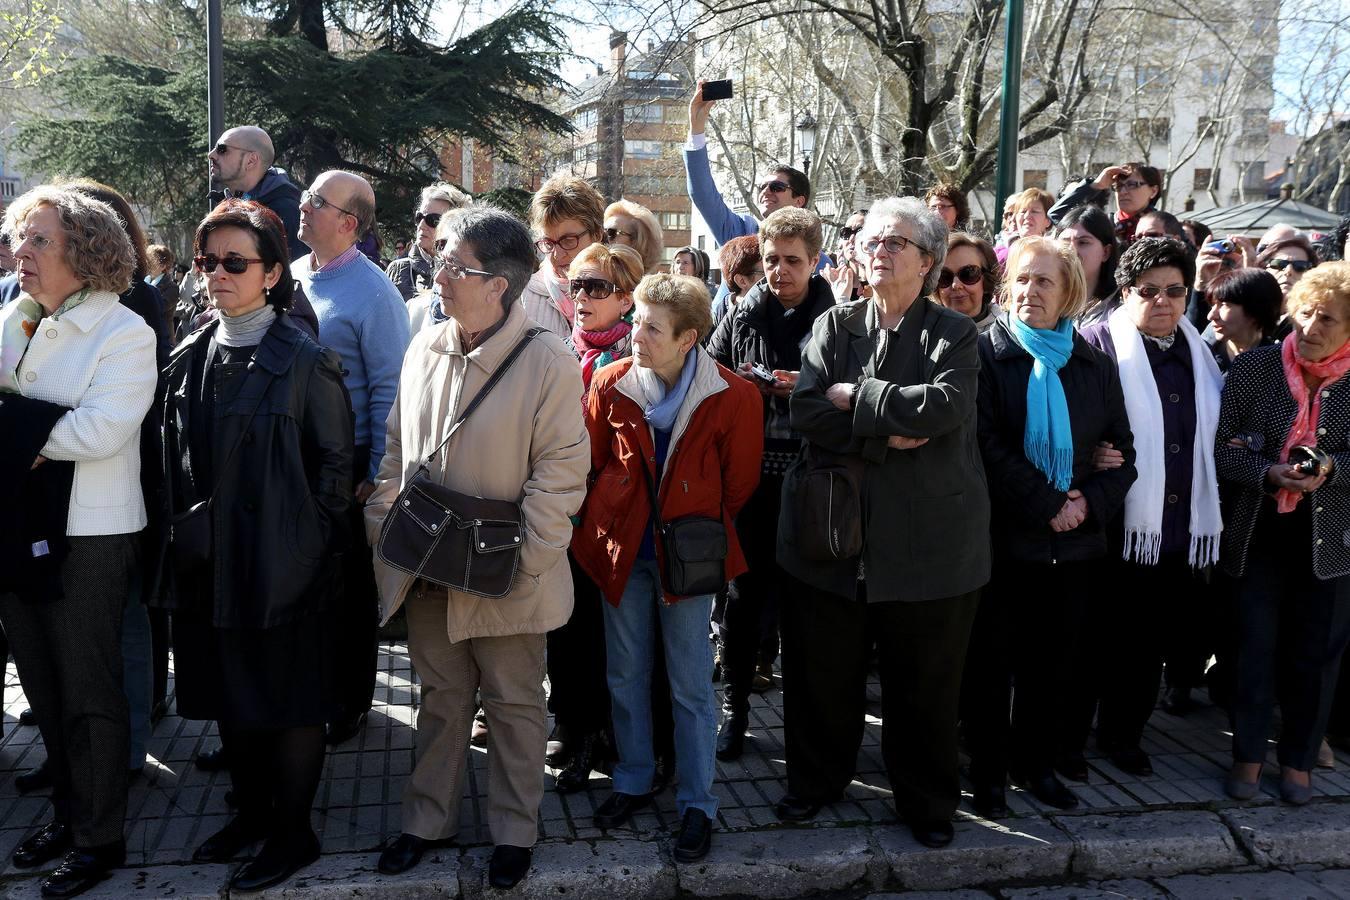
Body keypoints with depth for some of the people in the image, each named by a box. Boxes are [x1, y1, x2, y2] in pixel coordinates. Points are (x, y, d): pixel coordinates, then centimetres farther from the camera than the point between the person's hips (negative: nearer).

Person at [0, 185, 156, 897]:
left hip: (87, 538, -6)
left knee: (88, 692, 5)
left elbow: (99, 431, -23)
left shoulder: (123, 332, -11)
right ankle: (67, 812, 35)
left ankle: (100, 838, 20)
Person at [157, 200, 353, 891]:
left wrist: (310, 539, -9)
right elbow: (179, 459, 14)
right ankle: (252, 810, 36)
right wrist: (186, 531, 8)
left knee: (291, 702, 6)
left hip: (284, 566, -6)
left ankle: (293, 832, 21)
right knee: (231, 696, 17)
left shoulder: (305, 360, -10)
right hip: (210, 561, 6)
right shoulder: (192, 357, 7)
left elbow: (336, 459, -8)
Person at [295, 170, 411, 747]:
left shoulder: (373, 293, -13)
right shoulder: (291, 275, 6)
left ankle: (351, 700, 24)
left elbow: (388, 389, -14)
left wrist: (378, 473, -16)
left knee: (349, 584, 8)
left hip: (346, 462, -6)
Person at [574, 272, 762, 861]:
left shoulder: (732, 398, -13)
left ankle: (697, 804, 18)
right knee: (626, 675, 15)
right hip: (622, 549, 3)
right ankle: (633, 780, 33)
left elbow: (738, 482, 0)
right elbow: (591, 461, 8)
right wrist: (609, 524, 11)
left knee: (690, 687, 4)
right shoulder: (612, 384, -6)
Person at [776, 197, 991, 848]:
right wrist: (885, 437, -17)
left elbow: (945, 405, -18)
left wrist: (855, 395, -12)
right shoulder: (833, 327, 8)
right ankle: (816, 779, 33)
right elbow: (805, 411, -7)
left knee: (924, 683, 9)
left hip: (927, 539, -2)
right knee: (823, 671, 12)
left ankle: (927, 800, 28)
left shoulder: (954, 334, 3)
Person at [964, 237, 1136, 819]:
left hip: (1074, 542, 4)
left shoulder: (1095, 366, 8)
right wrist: (1049, 504, -17)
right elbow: (988, 445, -14)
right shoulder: (985, 353, -4)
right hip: (1002, 535, -4)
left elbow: (1123, 453, 9)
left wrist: (1091, 503, -9)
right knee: (991, 660, 5)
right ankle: (988, 771, 19)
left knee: (1056, 659, 13)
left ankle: (1037, 761, 29)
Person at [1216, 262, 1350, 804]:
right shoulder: (1253, 368, -5)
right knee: (1256, 647, 6)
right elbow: (1222, 449, -5)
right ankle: (1248, 755, 22)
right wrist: (1270, 473, -20)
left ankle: (1298, 759, 27)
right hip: (1258, 531, -1)